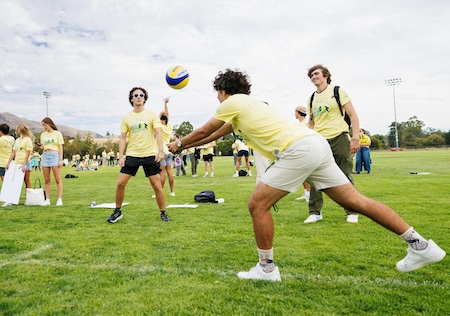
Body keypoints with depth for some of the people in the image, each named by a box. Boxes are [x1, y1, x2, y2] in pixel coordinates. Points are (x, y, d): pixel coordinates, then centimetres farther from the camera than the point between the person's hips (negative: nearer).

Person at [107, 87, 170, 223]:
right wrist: (120, 156, -3)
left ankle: (163, 213, 12)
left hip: (150, 155, -2)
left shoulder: (152, 114, 0)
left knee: (157, 185, -3)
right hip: (132, 155, 2)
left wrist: (160, 150, -21)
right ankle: (117, 211, 18)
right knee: (120, 183, -2)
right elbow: (122, 138, 6)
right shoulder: (126, 117, 6)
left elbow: (158, 133, -7)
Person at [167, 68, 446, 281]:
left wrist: (178, 143, 35)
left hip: (298, 149, -10)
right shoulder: (246, 104, 30)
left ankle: (267, 269, 11)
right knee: (355, 201, 11)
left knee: (258, 205, 0)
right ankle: (422, 246, 18)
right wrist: (187, 146, 47)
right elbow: (215, 134, 40)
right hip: (315, 143, 10)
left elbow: (203, 131, 19)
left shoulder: (232, 102, 6)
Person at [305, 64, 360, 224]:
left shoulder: (338, 91, 1)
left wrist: (355, 138, -12)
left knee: (345, 177, 2)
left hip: (339, 138, -4)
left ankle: (352, 212, 17)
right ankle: (315, 212, 11)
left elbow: (353, 115, -3)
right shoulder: (311, 99, 13)